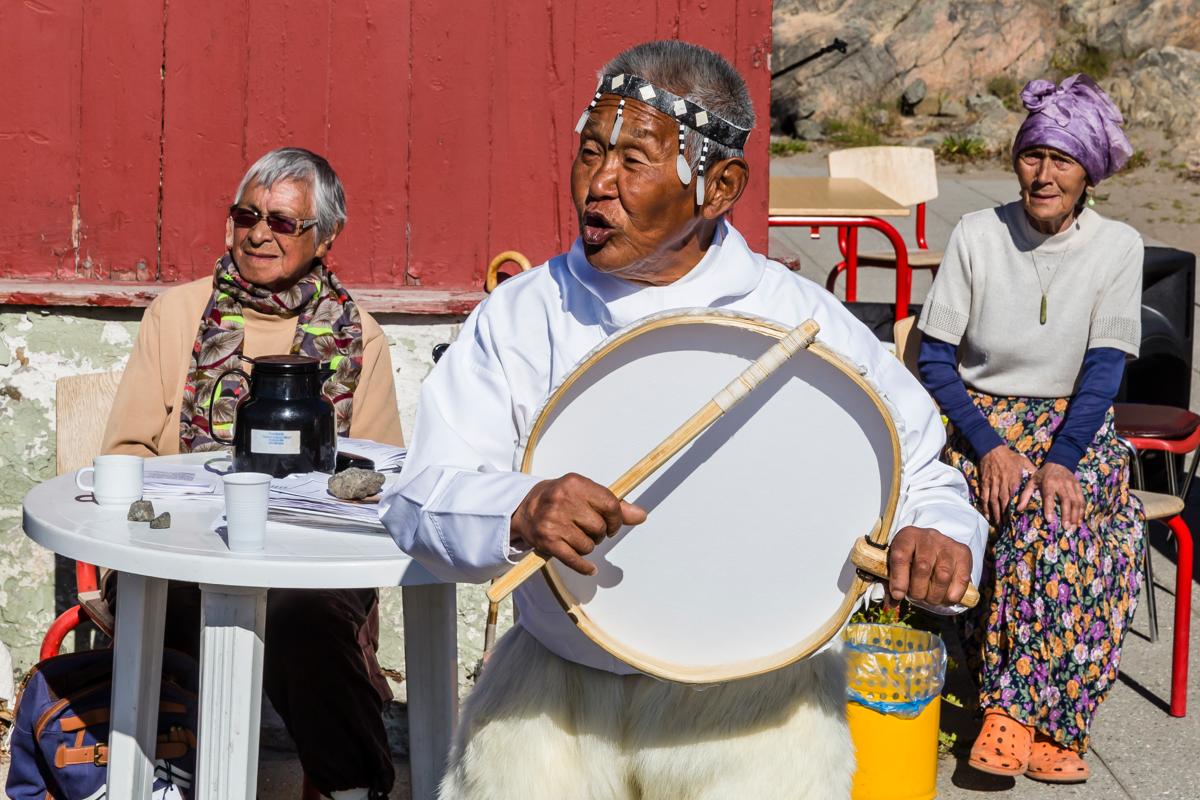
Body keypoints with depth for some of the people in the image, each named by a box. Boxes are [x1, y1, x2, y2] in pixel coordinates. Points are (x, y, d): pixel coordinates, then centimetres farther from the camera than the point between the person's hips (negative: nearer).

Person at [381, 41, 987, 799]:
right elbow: (420, 499, -7)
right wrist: (518, 514, -28)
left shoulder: (804, 322, -1)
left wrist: (936, 533, -16)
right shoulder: (523, 312, 1)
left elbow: (916, 467, 7)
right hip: (558, 675, 1)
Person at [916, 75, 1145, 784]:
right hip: (981, 416, 0)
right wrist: (987, 446, -17)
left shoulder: (1118, 246, -3)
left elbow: (1104, 368, -10)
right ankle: (1041, 722, -21)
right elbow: (935, 358, -4)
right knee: (1029, 515, -30)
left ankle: (1013, 708, -26)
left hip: (1076, 426, 0)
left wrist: (1060, 459, -24)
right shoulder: (978, 234, -3)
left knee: (1055, 516, -32)